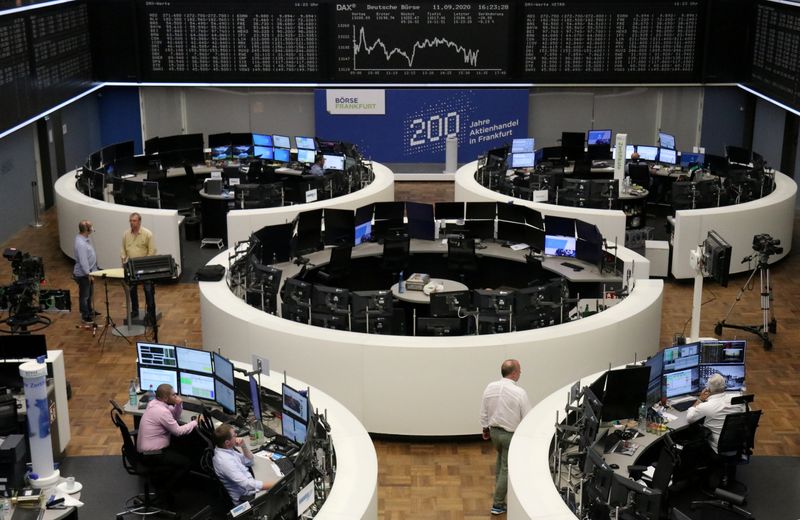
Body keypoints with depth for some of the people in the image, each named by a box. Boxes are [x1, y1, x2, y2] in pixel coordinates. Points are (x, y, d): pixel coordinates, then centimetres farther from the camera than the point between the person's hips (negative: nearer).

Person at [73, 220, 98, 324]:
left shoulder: (85, 238, 1)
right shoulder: (81, 243, -30)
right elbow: (83, 261, -29)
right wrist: (88, 274, -23)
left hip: (89, 271, 10)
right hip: (83, 274, -10)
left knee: (90, 294, 25)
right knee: (84, 295, 6)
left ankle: (90, 311, 41)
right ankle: (85, 316, 18)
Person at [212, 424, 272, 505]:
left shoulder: (228, 449, 1)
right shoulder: (224, 460, -28)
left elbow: (249, 461, 13)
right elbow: (246, 484, -32)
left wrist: (243, 446, -5)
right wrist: (273, 485, -32)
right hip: (245, 498, -9)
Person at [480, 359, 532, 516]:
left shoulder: (490, 387, -6)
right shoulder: (519, 393, -22)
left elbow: (483, 412, 4)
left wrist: (485, 428, 19)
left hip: (494, 431, 6)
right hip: (511, 435, -6)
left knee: (501, 458, 30)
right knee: (507, 468, 6)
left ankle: (499, 490, 41)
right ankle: (497, 504, 11)